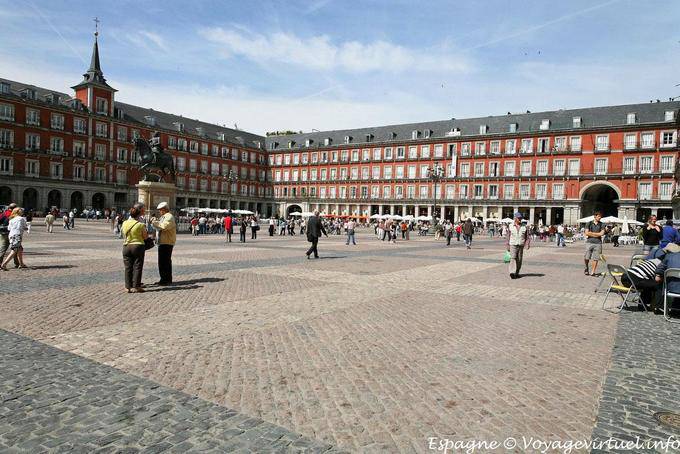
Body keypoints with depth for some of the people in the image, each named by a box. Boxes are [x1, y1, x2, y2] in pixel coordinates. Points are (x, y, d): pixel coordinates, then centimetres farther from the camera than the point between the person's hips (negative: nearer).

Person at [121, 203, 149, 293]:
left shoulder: (125, 223, 3)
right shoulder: (141, 225, -11)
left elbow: (123, 235, 12)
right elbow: (145, 237, -3)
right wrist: (148, 233, 16)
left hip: (126, 247, 4)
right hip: (138, 246, -4)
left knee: (128, 267, 10)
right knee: (137, 267, 3)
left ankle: (128, 286, 13)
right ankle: (136, 286, 3)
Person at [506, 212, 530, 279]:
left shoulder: (524, 227, 6)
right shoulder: (511, 227, 3)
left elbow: (527, 237, 8)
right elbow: (508, 237, 7)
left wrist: (527, 244, -7)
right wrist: (507, 246, 4)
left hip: (521, 246, 2)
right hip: (513, 245, -2)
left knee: (519, 260, 6)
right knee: (513, 258, -15)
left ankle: (516, 273, 18)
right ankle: (512, 272, -22)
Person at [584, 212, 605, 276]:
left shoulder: (602, 225, 9)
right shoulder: (589, 223, 7)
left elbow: (602, 233, -4)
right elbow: (587, 233, -2)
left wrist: (592, 233, -4)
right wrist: (597, 234, -4)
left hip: (598, 243, 1)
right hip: (589, 242, -1)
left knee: (595, 258, -2)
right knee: (586, 257, -2)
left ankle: (593, 271, 4)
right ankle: (586, 267, 24)